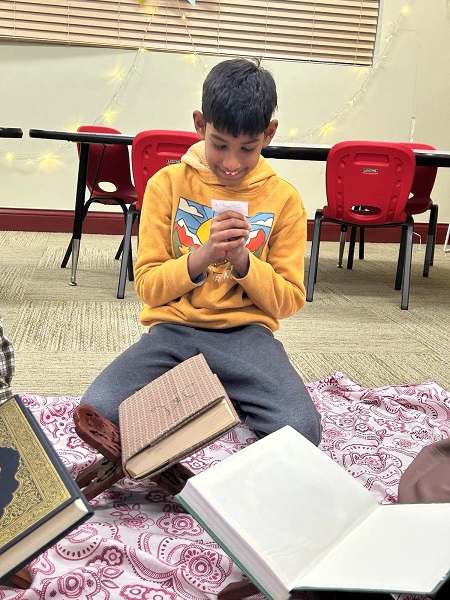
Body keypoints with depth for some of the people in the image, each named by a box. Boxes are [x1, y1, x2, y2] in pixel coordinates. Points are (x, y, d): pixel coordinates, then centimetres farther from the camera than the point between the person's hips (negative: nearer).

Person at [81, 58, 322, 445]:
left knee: (302, 428, -26)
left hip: (245, 332, 0)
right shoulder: (167, 184, 2)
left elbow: (289, 301, 2)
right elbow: (147, 287, -1)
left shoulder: (284, 199, 2)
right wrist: (202, 255, -18)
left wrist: (242, 259, -15)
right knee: (97, 412, -24)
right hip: (173, 328, 1)